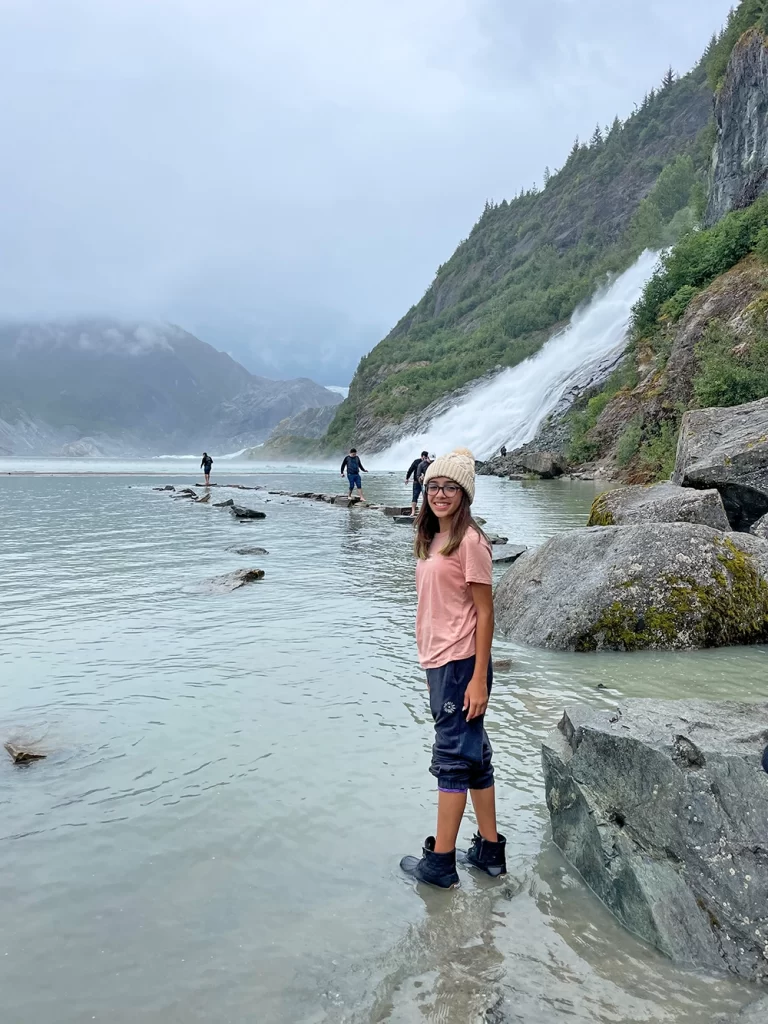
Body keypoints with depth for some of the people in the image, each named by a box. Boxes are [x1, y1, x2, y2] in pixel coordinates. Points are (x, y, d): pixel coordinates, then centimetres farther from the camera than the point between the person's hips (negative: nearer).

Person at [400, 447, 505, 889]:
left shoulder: (470, 541, -13)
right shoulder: (433, 540, 11)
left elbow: (485, 612, -14)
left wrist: (479, 678, -16)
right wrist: (431, 667, 14)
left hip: (461, 664, -9)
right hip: (438, 662, 9)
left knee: (453, 757, 1)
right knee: (473, 755, 16)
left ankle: (440, 861, 14)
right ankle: (490, 849, 29)